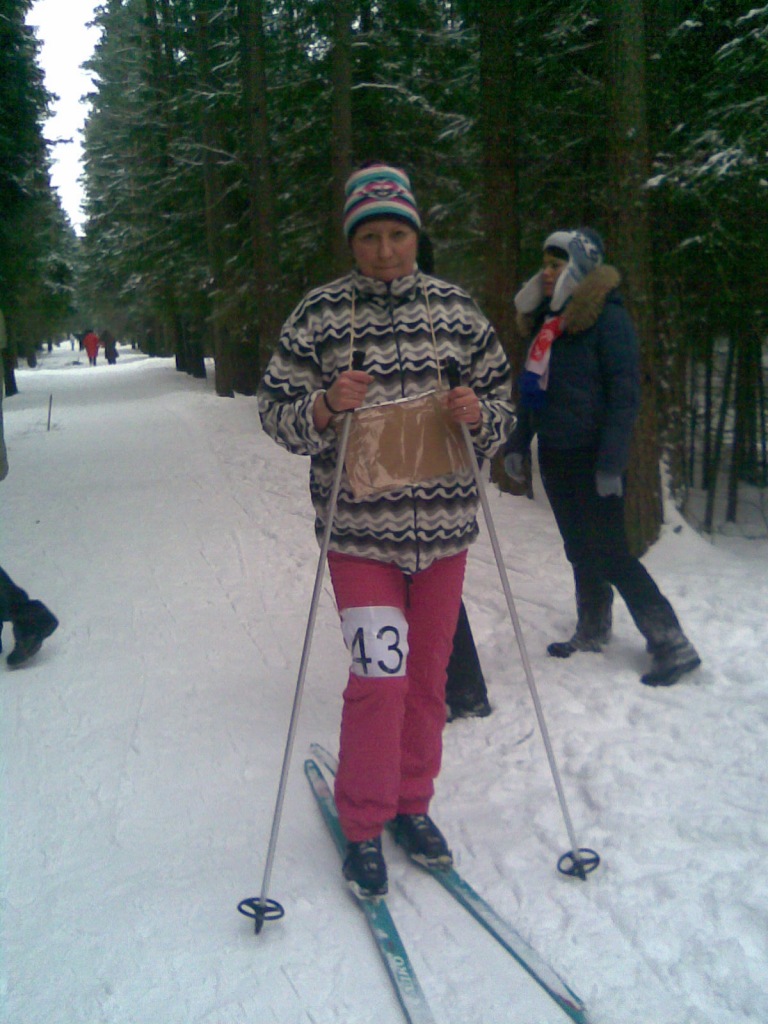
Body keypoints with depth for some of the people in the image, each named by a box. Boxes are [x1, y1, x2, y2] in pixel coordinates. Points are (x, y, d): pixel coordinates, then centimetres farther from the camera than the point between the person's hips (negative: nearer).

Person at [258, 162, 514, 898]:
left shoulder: (454, 308, 6)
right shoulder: (320, 313, -1)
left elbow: (502, 402, 11)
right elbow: (276, 411, 0)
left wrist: (478, 415, -11)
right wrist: (326, 406, -20)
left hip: (443, 525, 3)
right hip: (360, 528, -3)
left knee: (427, 673, 13)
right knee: (380, 674, -8)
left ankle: (413, 804, 34)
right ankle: (363, 827, 14)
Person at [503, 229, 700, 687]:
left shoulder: (608, 317, -12)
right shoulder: (549, 318, 12)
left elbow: (625, 394, -17)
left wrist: (611, 462, -22)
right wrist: (518, 442, 15)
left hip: (591, 456, -8)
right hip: (555, 455, 8)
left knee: (609, 553, -8)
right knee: (580, 548, 16)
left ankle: (673, 645, 1)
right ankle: (593, 631, 30)